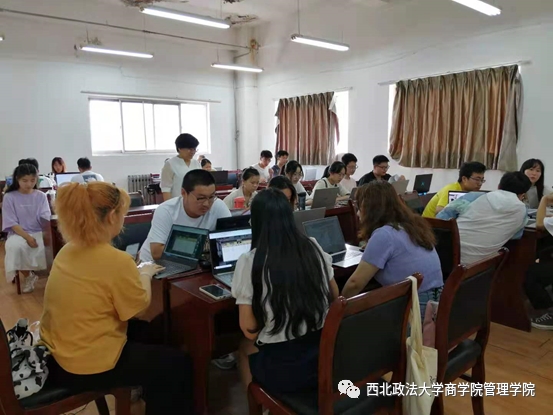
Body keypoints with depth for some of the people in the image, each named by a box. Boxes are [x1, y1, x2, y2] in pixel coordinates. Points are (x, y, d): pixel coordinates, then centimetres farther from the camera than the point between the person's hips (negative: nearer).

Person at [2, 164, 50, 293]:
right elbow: (12, 223, -5)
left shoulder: (41, 196, 7)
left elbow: (46, 217, -2)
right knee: (15, 246, -36)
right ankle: (27, 276, -9)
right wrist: (27, 237, -21)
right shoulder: (9, 197, 2)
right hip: (18, 233, -1)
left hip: (39, 232, 1)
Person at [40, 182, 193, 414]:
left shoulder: (68, 251, -1)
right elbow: (140, 307, -13)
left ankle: (147, 394, 48)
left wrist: (134, 272, 9)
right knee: (178, 365, 7)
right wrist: (145, 275, 2)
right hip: (91, 366, -9)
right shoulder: (116, 260, -28)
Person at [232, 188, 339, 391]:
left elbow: (250, 330, -10)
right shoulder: (314, 247, -3)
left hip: (283, 368, -4)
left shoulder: (250, 261, -15)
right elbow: (334, 297, 11)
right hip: (326, 356, 4)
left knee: (245, 346, 28)